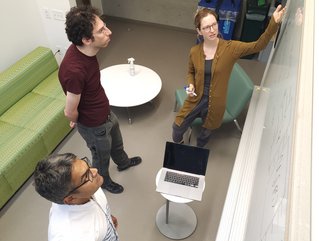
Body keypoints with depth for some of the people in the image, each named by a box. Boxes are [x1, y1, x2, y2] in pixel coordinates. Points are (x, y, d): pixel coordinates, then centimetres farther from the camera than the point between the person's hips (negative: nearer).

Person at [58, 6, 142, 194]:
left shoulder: (83, 49, -14)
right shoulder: (75, 71, -41)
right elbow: (70, 112, -26)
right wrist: (78, 122, -4)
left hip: (106, 112, 7)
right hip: (95, 125, -7)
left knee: (117, 142, 33)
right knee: (102, 157, 23)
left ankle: (123, 162, 64)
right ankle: (103, 181, 54)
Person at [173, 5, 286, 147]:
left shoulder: (230, 48, -17)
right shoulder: (194, 52, -10)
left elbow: (258, 46, -26)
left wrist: (273, 24, -40)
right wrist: (191, 85, -12)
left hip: (215, 104, -1)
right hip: (195, 100, 1)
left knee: (206, 133, 23)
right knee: (178, 127, 16)